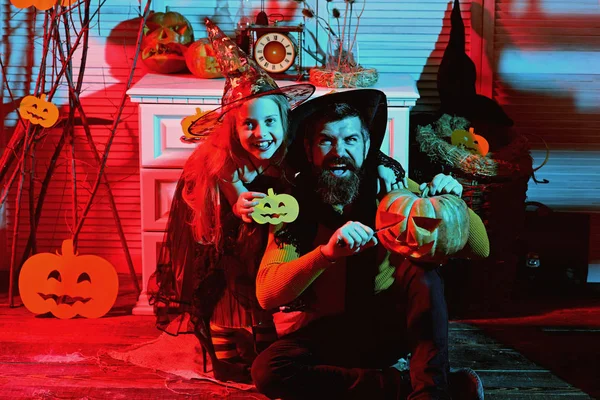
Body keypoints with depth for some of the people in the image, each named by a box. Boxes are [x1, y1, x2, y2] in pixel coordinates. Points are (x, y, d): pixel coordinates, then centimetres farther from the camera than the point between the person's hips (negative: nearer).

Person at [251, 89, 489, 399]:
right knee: (267, 370, -29)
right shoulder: (295, 202, -11)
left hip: (388, 327, 1)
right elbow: (266, 293, -22)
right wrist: (327, 252, -38)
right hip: (321, 336, 0)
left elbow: (480, 248, -8)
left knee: (420, 265, -24)